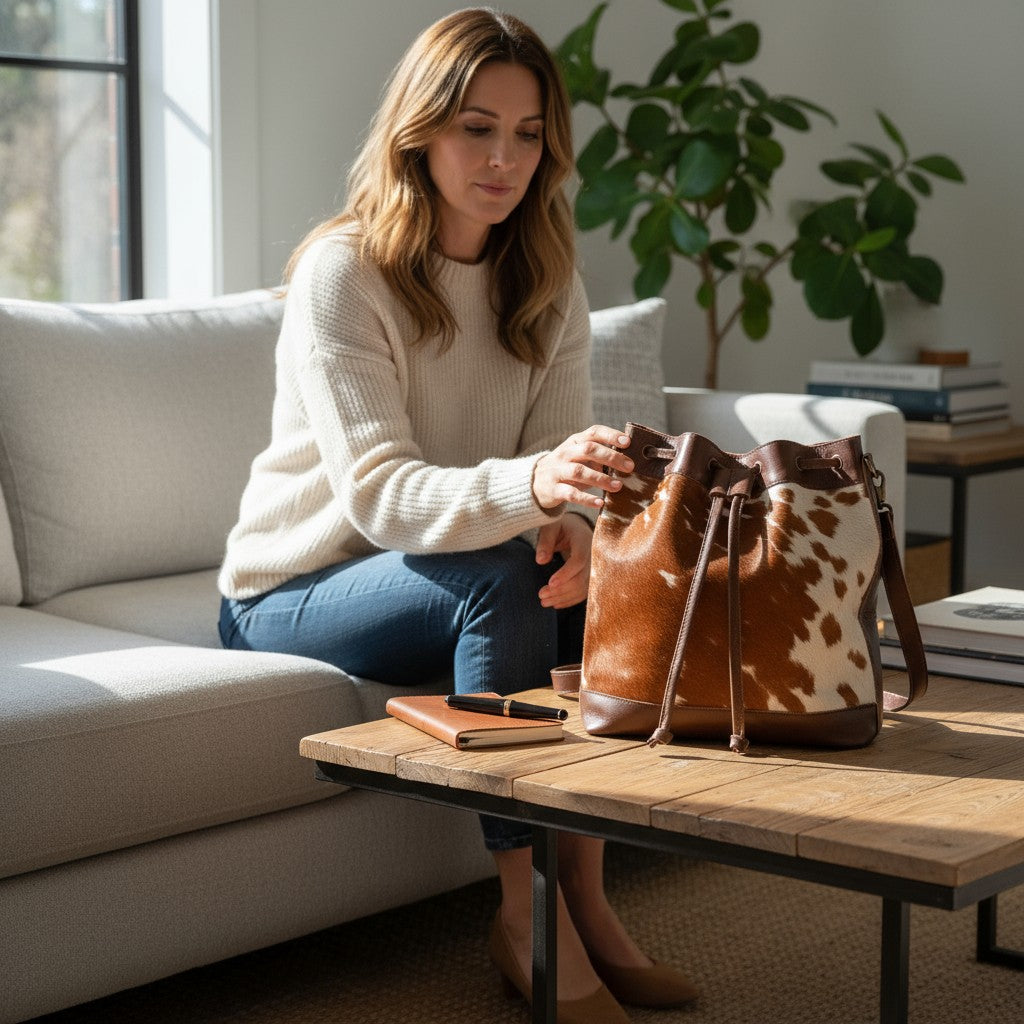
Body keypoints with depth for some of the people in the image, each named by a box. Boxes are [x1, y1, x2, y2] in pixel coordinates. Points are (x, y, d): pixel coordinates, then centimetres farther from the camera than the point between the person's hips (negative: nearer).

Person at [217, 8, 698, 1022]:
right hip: (294, 593, -5)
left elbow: (567, 458, -5)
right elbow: (379, 494, -27)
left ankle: (583, 894, -14)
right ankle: (524, 914, -26)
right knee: (501, 578, -33)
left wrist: (571, 522, -31)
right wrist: (530, 486, -47)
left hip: (451, 577, 6)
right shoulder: (343, 271, -18)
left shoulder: (547, 284, 1)